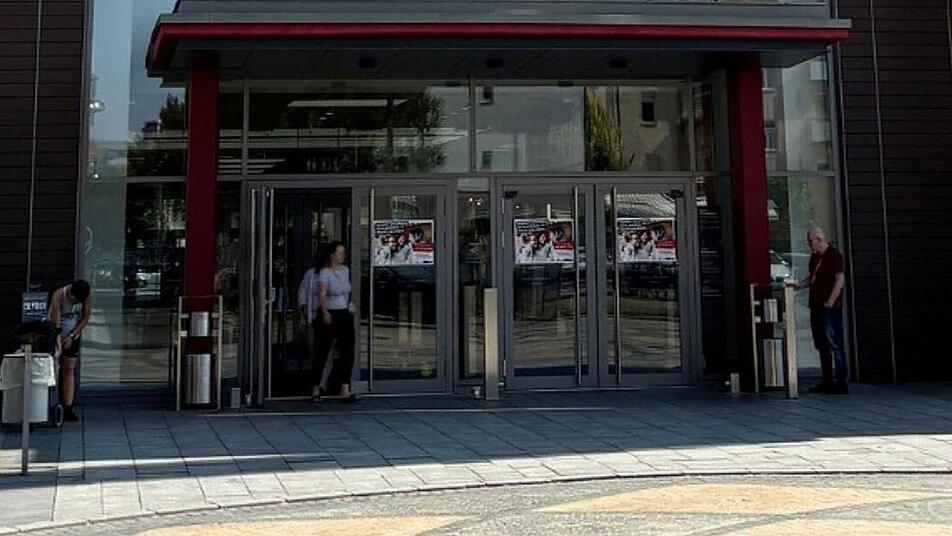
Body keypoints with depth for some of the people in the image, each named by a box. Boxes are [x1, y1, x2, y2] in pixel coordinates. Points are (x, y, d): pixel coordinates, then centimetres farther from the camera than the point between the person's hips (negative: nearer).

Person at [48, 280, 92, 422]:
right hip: (56, 335, -3)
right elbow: (55, 322, -31)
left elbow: (85, 317, -6)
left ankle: (68, 409, -4)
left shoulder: (87, 297, -16)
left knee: (69, 369, -1)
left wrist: (72, 336, -12)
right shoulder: (58, 296, -27)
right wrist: (58, 342, -37)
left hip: (73, 336, 3)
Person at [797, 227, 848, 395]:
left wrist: (830, 302, -20)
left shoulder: (833, 255, -11)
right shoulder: (815, 256, 15)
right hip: (816, 307, 9)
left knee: (835, 345, -6)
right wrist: (799, 285, 8)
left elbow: (841, 279, -19)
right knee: (821, 345, 13)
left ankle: (841, 384, -3)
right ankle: (827, 382, 21)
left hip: (830, 309, -9)